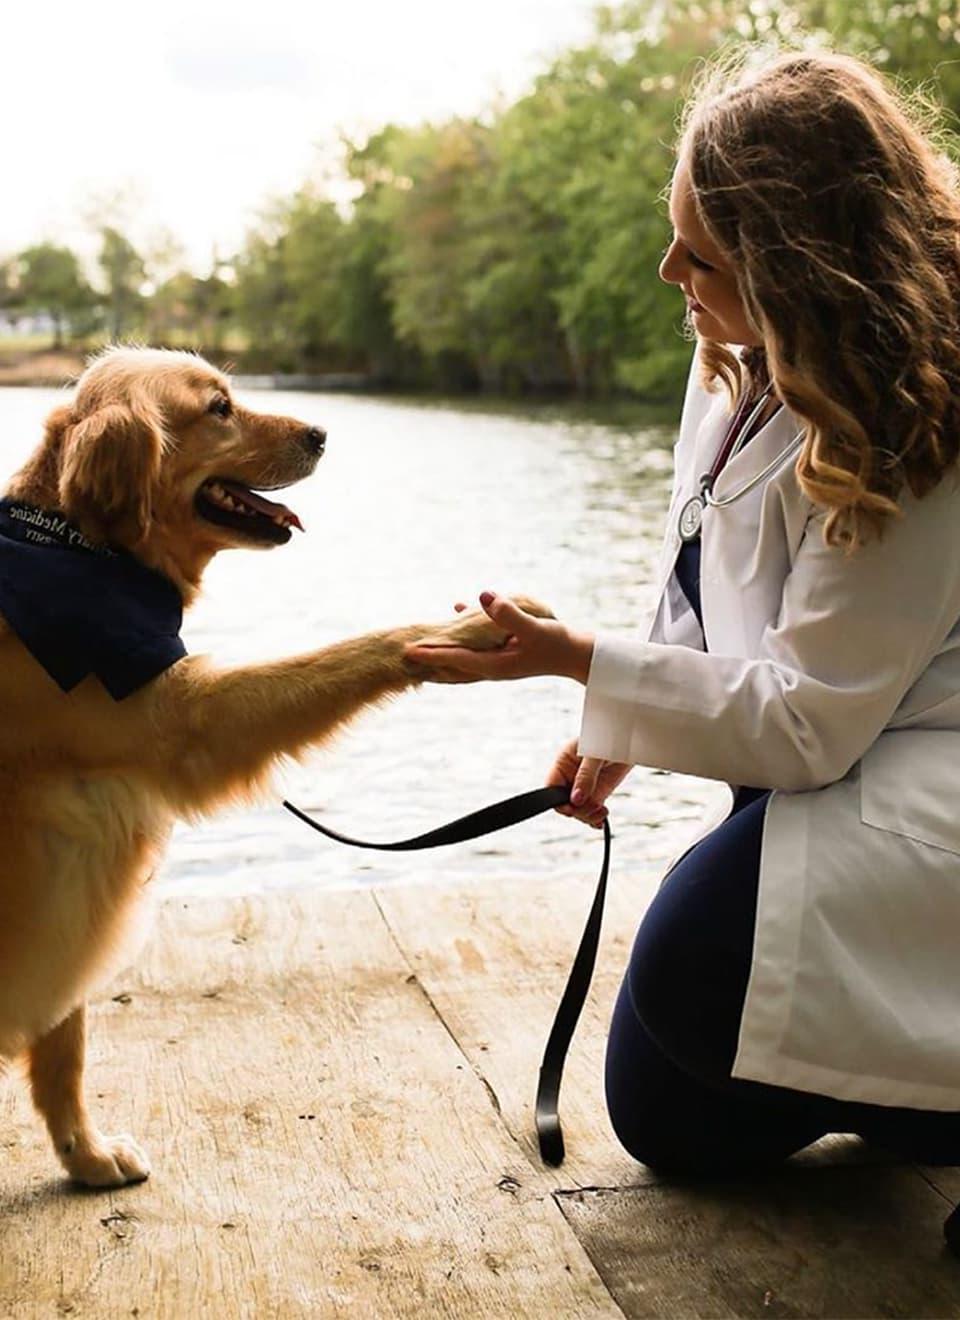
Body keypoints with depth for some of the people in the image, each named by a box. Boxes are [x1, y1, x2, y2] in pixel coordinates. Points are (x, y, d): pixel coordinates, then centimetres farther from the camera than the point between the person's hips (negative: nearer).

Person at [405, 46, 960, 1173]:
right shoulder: (741, 367, 2)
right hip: (816, 761, 8)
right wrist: (620, 727, 13)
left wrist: (580, 661, -24)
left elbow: (805, 721, -25)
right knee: (672, 1121, 9)